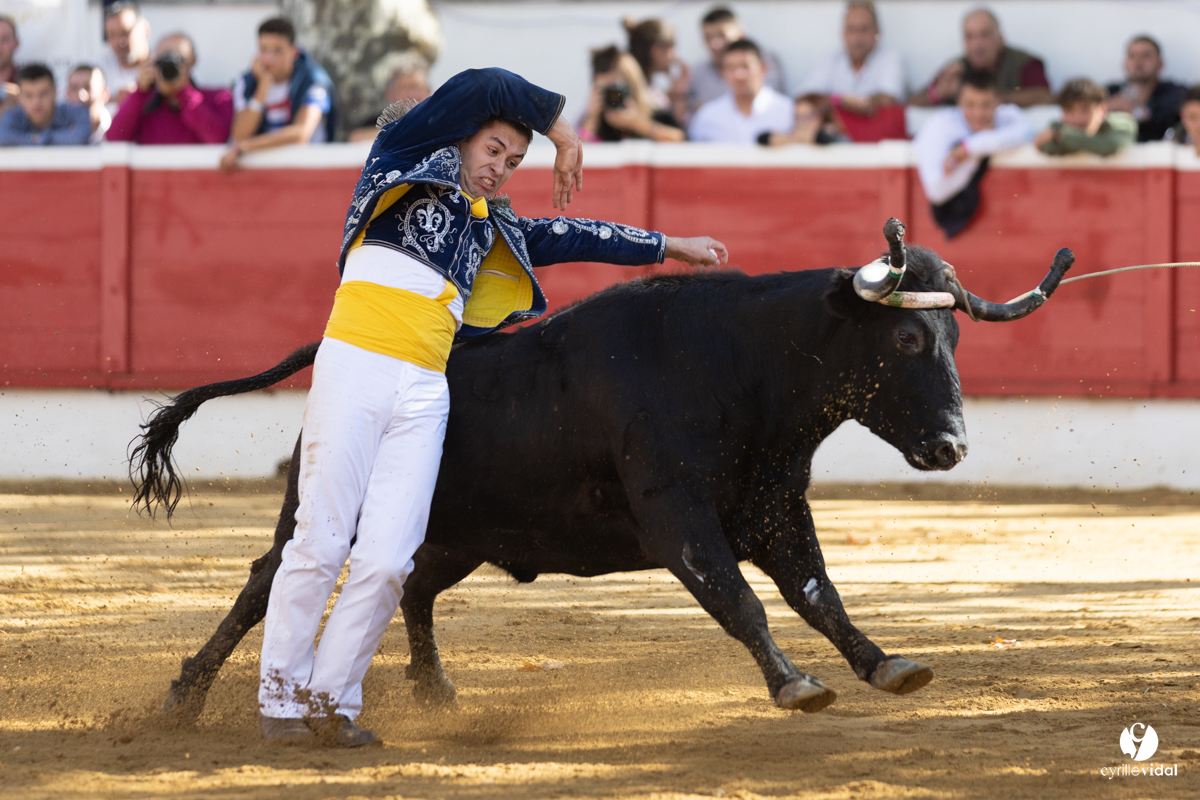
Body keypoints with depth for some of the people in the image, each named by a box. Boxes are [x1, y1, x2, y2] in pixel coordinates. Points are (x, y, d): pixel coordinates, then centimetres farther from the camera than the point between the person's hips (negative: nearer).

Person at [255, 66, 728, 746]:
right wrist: (563, 133, 14)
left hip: (424, 393, 5)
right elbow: (483, 88, 4)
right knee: (322, 543, -6)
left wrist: (671, 248, 40)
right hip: (355, 366, -5)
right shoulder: (409, 166, 10)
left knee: (386, 559, -7)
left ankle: (332, 698, 5)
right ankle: (281, 698, 3)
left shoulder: (492, 226, 25)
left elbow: (569, 236, 34)